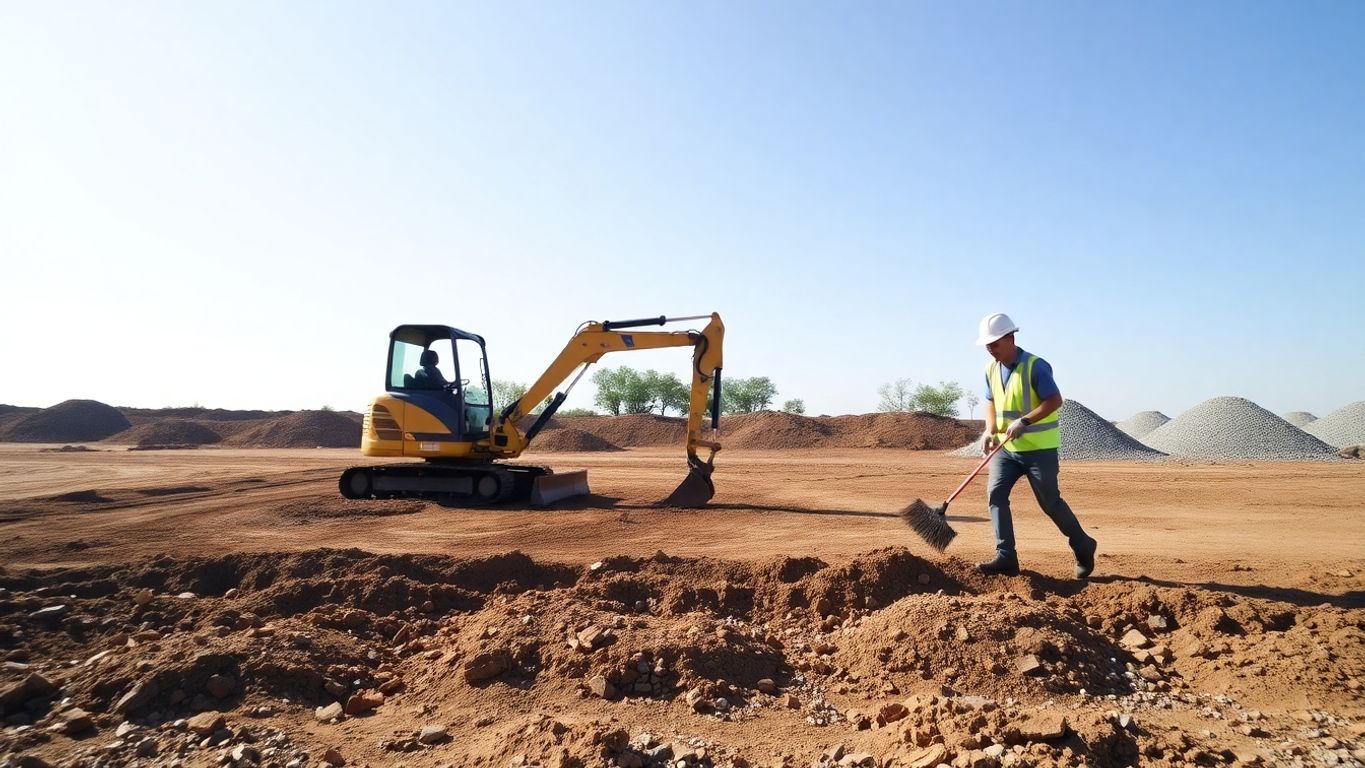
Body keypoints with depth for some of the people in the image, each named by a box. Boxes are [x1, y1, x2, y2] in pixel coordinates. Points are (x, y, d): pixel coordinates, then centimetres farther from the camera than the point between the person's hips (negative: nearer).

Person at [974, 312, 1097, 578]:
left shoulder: (1035, 366, -16)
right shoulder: (991, 368, 5)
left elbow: (1054, 400, -19)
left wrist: (1023, 422, -27)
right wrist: (990, 430, -1)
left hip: (1039, 448, -6)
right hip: (1006, 447, 6)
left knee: (1050, 502, 2)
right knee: (995, 492, -9)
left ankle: (1083, 547, 27)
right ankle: (1006, 557, -6)